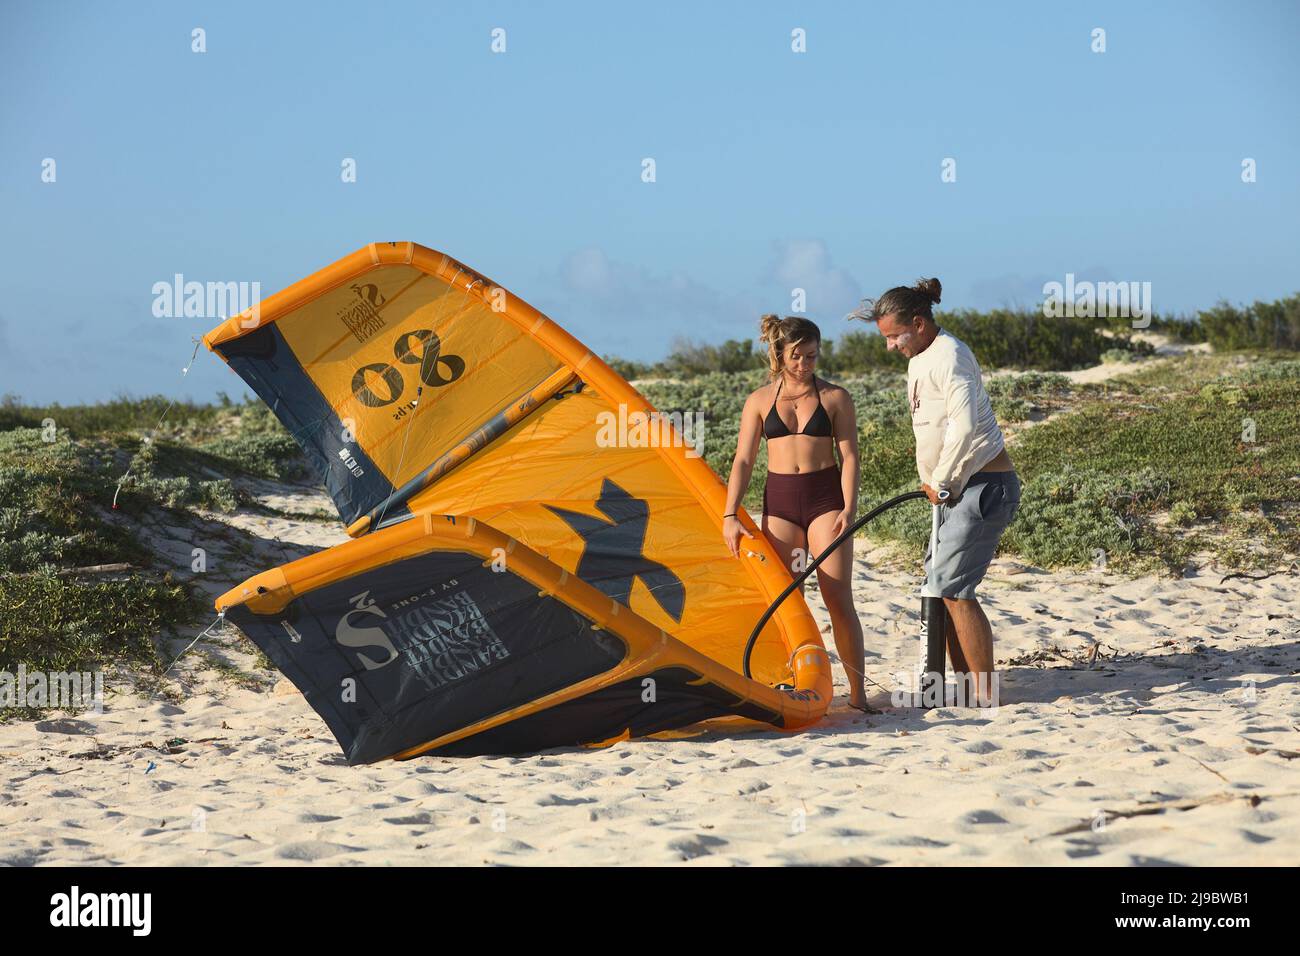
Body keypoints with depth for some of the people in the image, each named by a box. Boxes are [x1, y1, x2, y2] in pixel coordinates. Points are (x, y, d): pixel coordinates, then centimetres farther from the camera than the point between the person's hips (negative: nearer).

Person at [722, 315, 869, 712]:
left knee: (838, 599, -8)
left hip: (825, 497, -2)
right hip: (779, 500, 2)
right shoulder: (760, 401, 7)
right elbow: (743, 461, 5)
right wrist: (730, 515, -3)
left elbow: (849, 456, -1)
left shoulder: (835, 397, 3)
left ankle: (857, 693, -3)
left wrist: (848, 508, -13)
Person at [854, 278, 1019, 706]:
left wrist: (941, 482, -19)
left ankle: (985, 694, -9)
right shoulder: (919, 358, 14)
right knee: (940, 582, 10)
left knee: (951, 585, -12)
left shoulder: (948, 356, -18)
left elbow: (965, 427, -30)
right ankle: (964, 681, 17)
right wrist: (931, 479, 15)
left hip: (986, 485, -10)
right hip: (955, 489, 10)